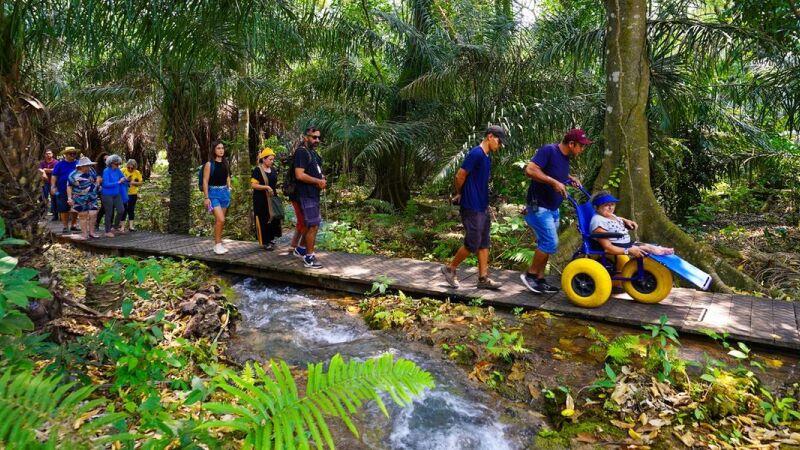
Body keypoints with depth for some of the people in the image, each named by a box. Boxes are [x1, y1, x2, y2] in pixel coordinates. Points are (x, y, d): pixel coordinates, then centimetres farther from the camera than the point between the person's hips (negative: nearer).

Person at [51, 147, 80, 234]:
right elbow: (54, 176, -1)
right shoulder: (59, 164, 1)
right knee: (64, 210, 1)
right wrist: (53, 186, -11)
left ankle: (73, 225, 22)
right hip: (63, 191, -2)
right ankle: (65, 227, 9)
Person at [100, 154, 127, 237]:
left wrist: (126, 180, -14)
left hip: (116, 194, 6)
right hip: (107, 195, -6)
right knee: (109, 213, 1)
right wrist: (118, 182, -24)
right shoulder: (106, 171, -15)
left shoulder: (118, 170, 3)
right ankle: (108, 231, 13)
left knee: (121, 210, 4)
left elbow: (123, 178, 9)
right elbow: (106, 184, -20)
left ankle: (115, 227, 23)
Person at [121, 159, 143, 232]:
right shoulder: (123, 171, -7)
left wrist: (133, 182, -18)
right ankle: (123, 226, 9)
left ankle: (131, 226, 12)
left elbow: (141, 182, -2)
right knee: (124, 209, 2)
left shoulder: (137, 173, -2)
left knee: (131, 209, 7)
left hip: (133, 194, 2)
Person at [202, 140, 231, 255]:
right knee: (221, 220, -16)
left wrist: (229, 192, 12)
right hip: (214, 193, -5)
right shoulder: (209, 164, -7)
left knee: (219, 220, 10)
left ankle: (218, 243, 17)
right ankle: (217, 244, -4)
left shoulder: (225, 163, 9)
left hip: (224, 193, 5)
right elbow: (205, 181, -8)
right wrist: (206, 197, -12)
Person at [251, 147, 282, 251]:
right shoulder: (257, 170, -10)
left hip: (272, 199, 7)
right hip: (261, 200, -7)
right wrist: (266, 187, -24)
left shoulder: (273, 170, 11)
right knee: (263, 220, -3)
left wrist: (277, 188, 6)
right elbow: (253, 185, -16)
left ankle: (271, 238, 20)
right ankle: (266, 242, 3)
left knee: (274, 218, 8)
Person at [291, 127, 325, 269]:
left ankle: (299, 248, 32)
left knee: (308, 224, 18)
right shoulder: (301, 152, -14)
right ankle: (309, 257, 0)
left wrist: (321, 179, 7)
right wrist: (318, 181, -15)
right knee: (313, 225, -8)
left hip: (312, 194, 10)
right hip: (305, 195, -10)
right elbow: (299, 175, -24)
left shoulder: (313, 153, 16)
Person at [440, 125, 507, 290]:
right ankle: (450, 269, 15)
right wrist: (459, 194, -1)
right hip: (472, 208, -9)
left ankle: (483, 278, 16)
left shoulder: (487, 157, 12)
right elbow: (460, 176, -17)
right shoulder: (476, 154, -18)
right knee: (472, 244, -2)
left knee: (484, 244, 10)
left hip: (483, 207, 9)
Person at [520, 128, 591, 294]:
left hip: (553, 208, 9)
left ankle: (539, 279, 21)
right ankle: (530, 274, 3)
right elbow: (530, 170, -27)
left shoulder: (565, 157, 9)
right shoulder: (548, 150, -18)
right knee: (550, 243, -12)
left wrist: (570, 178, 9)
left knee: (546, 244, 12)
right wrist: (554, 182, -29)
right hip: (539, 207, -9)